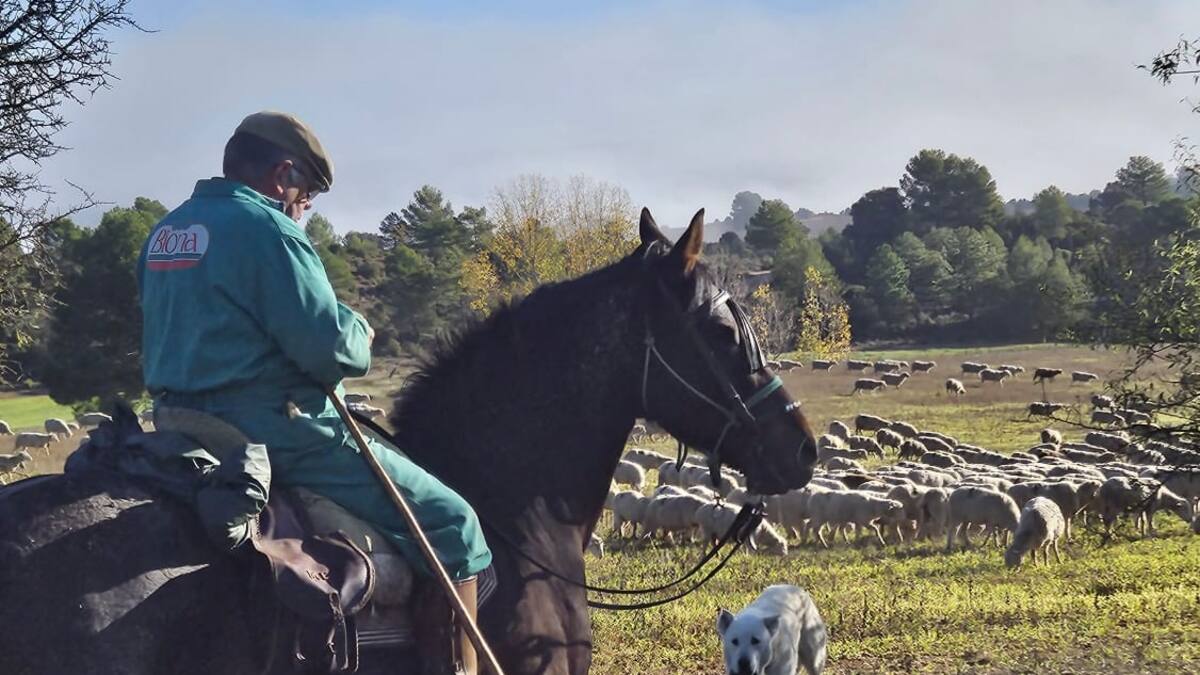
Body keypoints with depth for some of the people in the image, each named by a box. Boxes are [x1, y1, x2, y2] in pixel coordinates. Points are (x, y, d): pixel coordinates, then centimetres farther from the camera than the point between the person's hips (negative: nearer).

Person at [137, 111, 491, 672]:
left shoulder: (165, 231, 13)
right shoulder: (269, 229, -13)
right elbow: (330, 349, -19)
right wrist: (360, 333, 4)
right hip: (275, 430, -9)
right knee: (451, 521, -4)